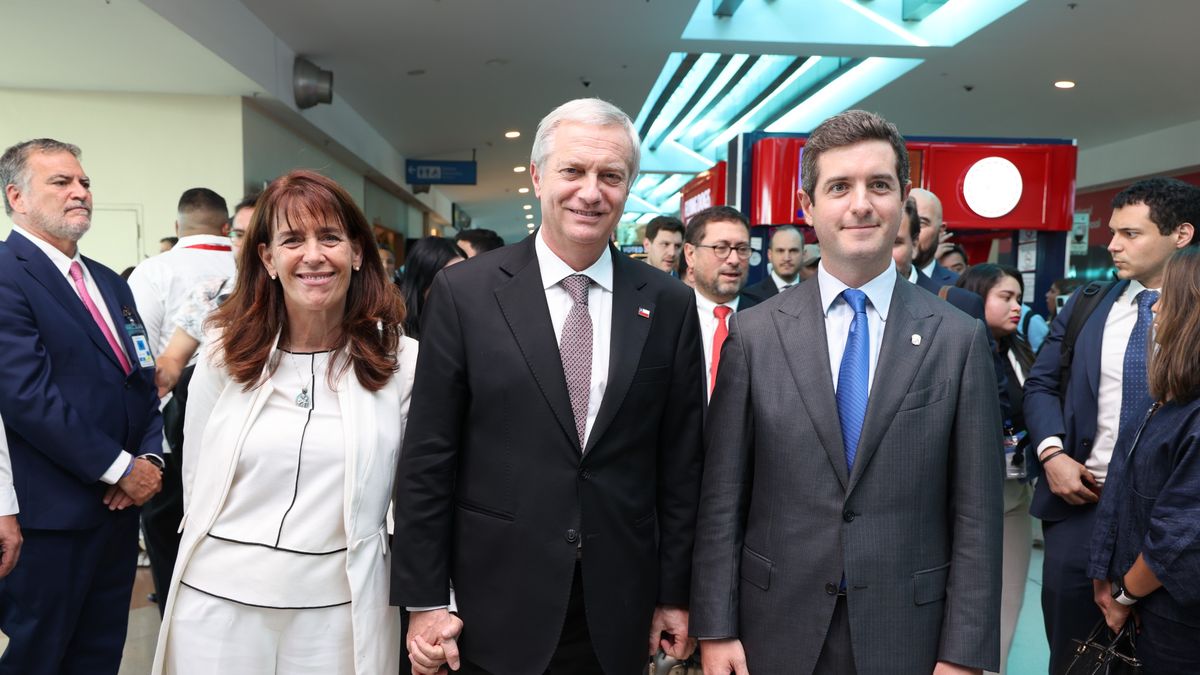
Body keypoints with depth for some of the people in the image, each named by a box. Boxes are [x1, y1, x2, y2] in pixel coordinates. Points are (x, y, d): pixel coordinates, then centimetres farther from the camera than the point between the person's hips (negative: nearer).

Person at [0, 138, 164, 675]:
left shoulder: (110, 283, 14)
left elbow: (145, 379, 14)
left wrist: (151, 457, -3)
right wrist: (121, 468, -15)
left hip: (118, 505, 7)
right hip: (49, 513, -7)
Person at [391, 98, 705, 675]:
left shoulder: (669, 305, -1)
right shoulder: (464, 293, -6)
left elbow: (681, 463, 2)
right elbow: (428, 460, -5)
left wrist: (675, 594, 4)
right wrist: (424, 600, -5)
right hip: (497, 610, -1)